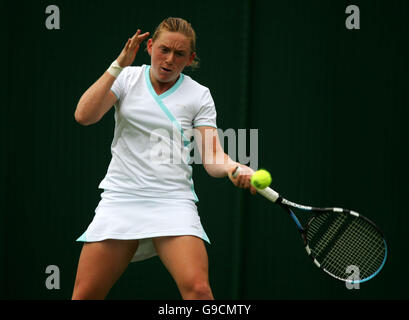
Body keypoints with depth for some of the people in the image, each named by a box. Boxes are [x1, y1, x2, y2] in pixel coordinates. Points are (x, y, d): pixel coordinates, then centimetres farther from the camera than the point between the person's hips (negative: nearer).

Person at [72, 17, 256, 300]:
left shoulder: (199, 96, 4)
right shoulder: (127, 78, 6)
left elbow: (214, 158, -3)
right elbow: (84, 116, -8)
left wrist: (235, 169, -26)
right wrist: (119, 65, -11)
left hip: (173, 200, -1)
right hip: (121, 196, 1)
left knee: (198, 289, -23)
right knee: (85, 295, -4)